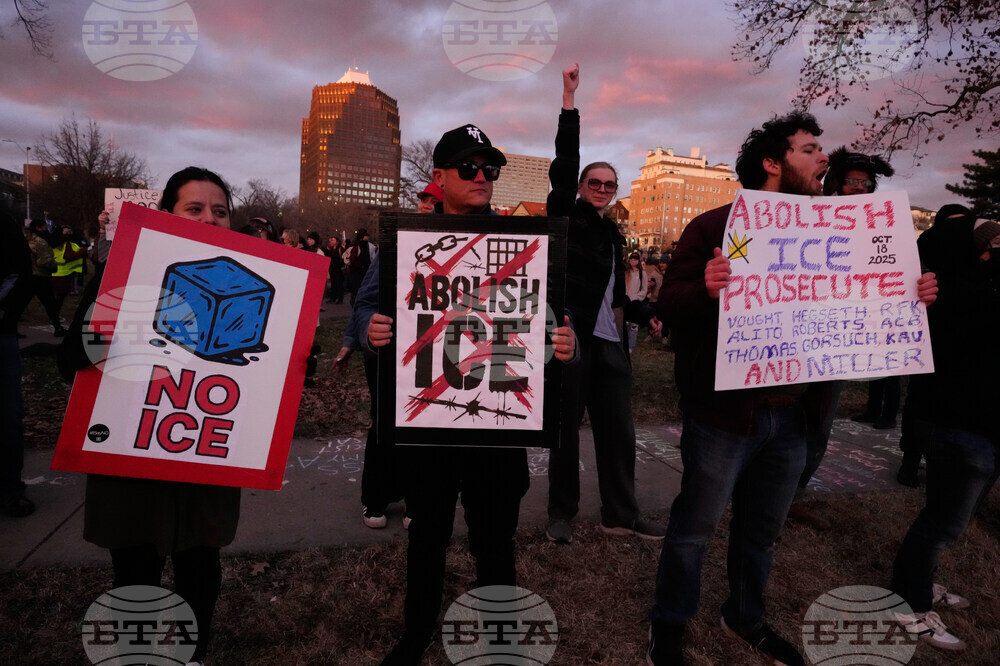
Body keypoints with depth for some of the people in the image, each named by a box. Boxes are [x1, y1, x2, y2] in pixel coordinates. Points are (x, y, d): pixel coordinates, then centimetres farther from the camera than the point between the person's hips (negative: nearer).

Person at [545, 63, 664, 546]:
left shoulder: (614, 234, 18)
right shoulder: (566, 216, 1)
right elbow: (564, 161, -11)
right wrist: (569, 99, -14)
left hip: (609, 342, 6)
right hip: (571, 338, -6)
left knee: (618, 430, 9)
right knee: (566, 428, 3)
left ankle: (620, 515, 21)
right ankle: (561, 514, 17)